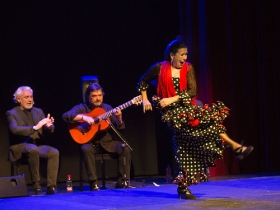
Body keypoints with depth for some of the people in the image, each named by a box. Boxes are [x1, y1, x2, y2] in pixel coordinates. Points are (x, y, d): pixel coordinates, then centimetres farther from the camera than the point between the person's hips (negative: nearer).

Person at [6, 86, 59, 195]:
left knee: (54, 152, -26)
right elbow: (14, 129, -19)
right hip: (20, 146, -5)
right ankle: (36, 183, -27)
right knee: (33, 149, -38)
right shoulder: (12, 113, 1)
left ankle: (51, 187, -27)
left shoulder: (38, 111, 16)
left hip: (39, 145, 5)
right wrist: (34, 128, -29)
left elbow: (50, 129, 8)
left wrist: (49, 126, -17)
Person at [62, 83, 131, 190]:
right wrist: (83, 117, -27)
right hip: (90, 142, -3)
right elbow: (66, 116, -16)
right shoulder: (82, 108, 1)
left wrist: (119, 117, -16)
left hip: (107, 142, 3)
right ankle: (93, 184, -31)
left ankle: (122, 182, -16)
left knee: (124, 148, -21)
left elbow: (120, 127, 6)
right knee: (86, 149, -36)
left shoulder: (107, 108, 10)